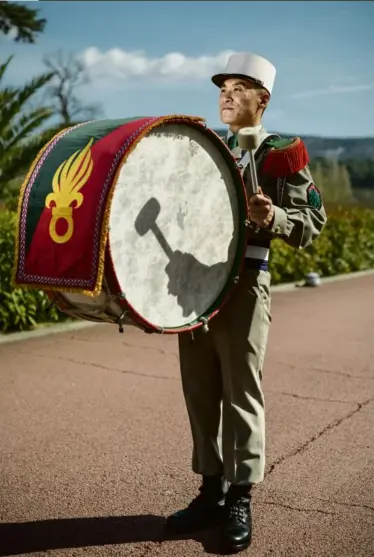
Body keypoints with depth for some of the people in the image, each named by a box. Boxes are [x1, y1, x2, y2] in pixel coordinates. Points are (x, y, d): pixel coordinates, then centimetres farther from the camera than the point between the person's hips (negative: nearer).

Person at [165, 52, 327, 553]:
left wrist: (273, 217, -24)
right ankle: (212, 492, 23)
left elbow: (313, 223, -5)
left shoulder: (280, 154, 1)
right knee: (201, 393, 9)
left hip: (243, 285, -5)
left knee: (241, 394, 1)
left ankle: (240, 502, 14)